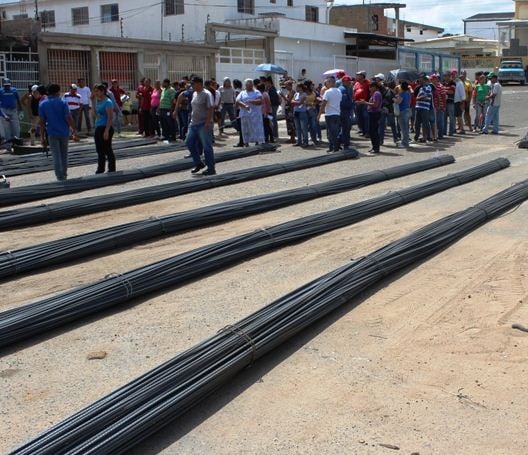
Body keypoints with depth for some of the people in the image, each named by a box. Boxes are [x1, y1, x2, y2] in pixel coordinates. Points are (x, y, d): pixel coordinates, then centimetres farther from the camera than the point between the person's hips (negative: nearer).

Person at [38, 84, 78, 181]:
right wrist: (74, 130, -3)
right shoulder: (62, 103, -5)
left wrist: (42, 137, 2)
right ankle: (64, 174, 25)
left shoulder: (42, 104, 0)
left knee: (56, 156, -1)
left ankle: (60, 177, -8)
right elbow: (69, 118, -11)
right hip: (64, 132, 0)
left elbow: (42, 122, -2)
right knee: (64, 155, 15)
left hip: (52, 133, 0)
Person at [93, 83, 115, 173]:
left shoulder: (107, 102, -13)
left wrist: (107, 130, -24)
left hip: (105, 128, -8)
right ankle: (100, 170, 22)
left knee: (107, 150, -2)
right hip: (98, 128, 8)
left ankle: (112, 170, 7)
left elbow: (110, 117, -18)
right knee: (100, 151, 13)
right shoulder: (97, 101, 12)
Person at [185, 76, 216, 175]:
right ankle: (198, 163, 21)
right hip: (194, 124, 9)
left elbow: (211, 108, -19)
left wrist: (207, 122, -25)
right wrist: (191, 120, 17)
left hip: (204, 125, -9)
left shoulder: (206, 94, -13)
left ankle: (211, 169, 3)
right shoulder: (194, 94, 13)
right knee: (189, 142, 8)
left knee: (207, 147, -5)